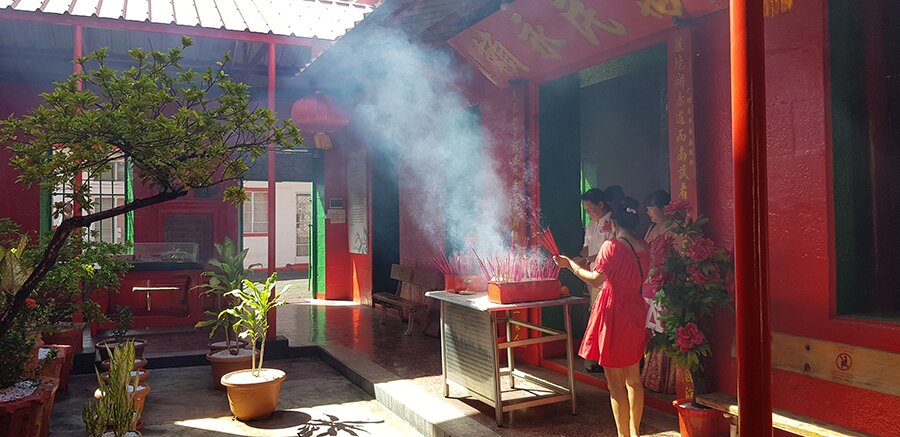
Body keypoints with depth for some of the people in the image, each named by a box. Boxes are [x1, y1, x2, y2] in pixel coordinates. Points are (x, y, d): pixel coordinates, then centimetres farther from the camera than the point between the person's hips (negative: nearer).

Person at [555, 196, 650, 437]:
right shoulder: (643, 247, 5)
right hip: (635, 312, 8)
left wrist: (570, 264, -6)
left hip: (613, 313, -8)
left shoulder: (613, 246, -17)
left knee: (615, 383, 1)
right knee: (633, 379, 17)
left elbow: (596, 280, -19)